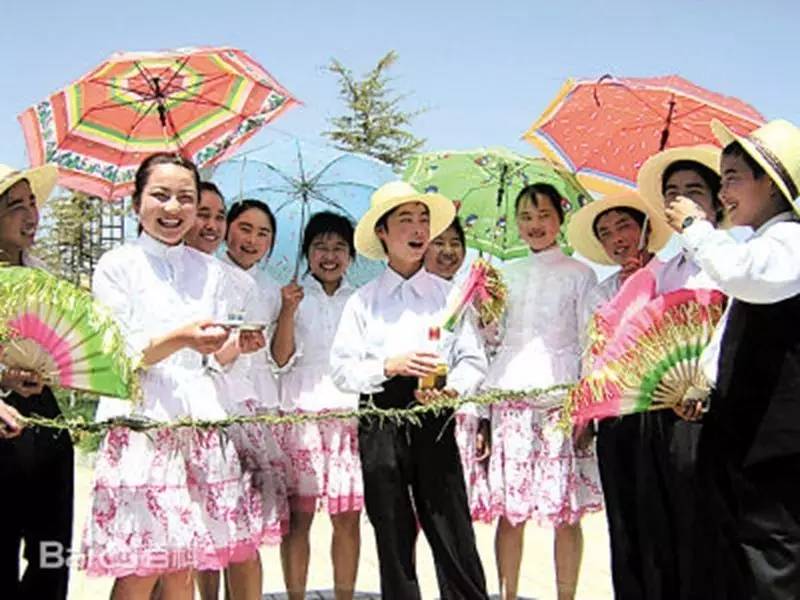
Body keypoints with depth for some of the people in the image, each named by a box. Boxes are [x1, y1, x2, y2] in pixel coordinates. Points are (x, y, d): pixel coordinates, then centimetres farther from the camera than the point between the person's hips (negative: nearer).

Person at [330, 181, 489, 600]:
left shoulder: (447, 295, 9)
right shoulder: (363, 300, 7)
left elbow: (474, 360, 4)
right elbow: (342, 369, 1)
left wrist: (451, 388, -15)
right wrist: (389, 366, -15)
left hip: (434, 422, 0)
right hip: (381, 425, 1)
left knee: (455, 539, -3)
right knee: (393, 541, 9)